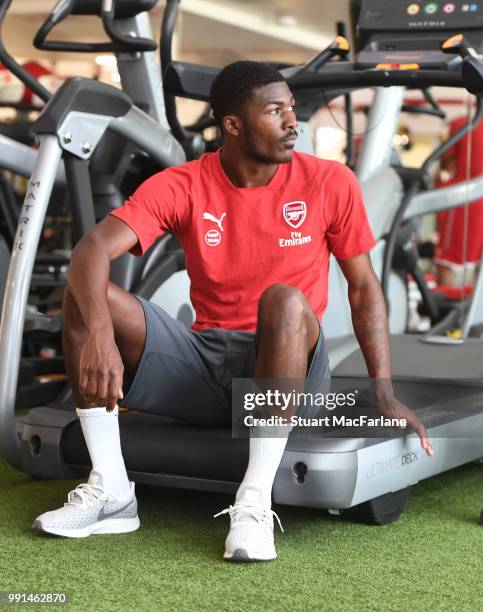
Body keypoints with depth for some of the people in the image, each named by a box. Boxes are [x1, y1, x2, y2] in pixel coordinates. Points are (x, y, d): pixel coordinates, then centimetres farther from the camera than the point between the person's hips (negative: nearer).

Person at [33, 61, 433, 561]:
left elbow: (363, 287, 4)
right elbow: (93, 249, -17)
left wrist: (383, 393, -7)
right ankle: (111, 492, -16)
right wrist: (100, 333, -37)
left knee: (286, 299, -35)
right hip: (203, 364, 2)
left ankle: (254, 502, -34)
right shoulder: (181, 187, -4)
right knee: (84, 297, -16)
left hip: (283, 364, -2)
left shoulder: (330, 183, -3)